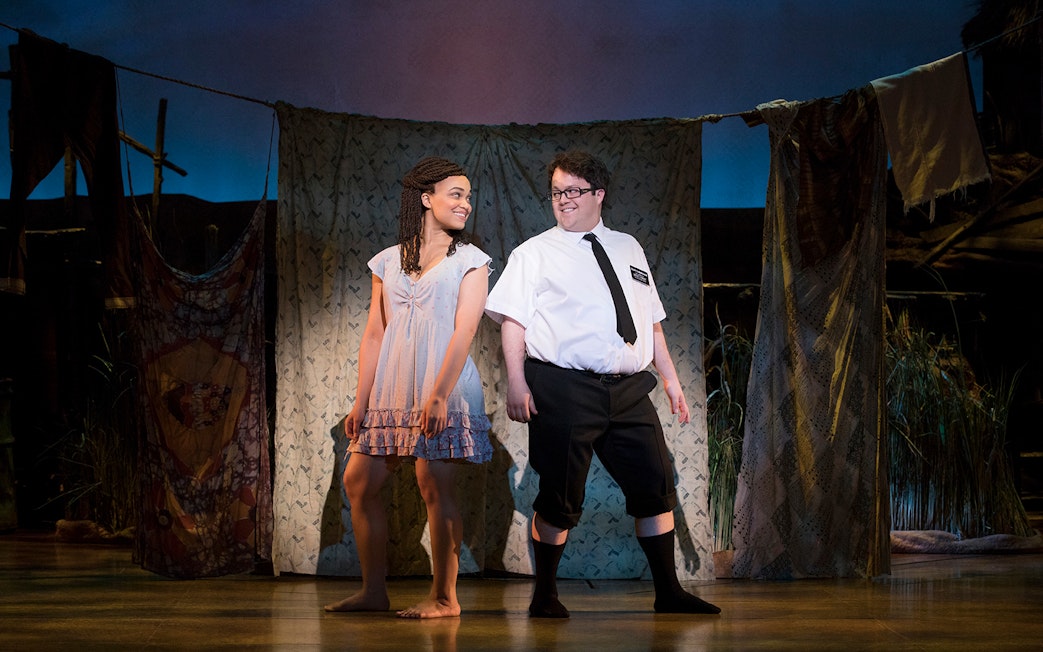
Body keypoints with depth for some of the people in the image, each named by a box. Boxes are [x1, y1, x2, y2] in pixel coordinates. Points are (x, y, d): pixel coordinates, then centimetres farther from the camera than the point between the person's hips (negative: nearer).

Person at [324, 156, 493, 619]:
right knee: (359, 482, 3)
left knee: (434, 487, -8)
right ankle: (373, 591, 12)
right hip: (392, 391, 5)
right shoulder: (388, 262, 15)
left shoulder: (469, 260, 3)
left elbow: (464, 331, -7)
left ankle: (444, 597, 0)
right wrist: (360, 402, 8)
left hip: (443, 391, -5)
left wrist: (439, 395, -18)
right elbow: (374, 335, 14)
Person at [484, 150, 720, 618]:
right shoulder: (535, 253, 5)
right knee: (560, 496, -1)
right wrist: (516, 383, -14)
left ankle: (668, 591, 13)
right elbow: (512, 320, -3)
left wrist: (671, 379, 16)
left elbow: (651, 321, 21)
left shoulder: (628, 249, 18)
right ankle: (545, 595, 12)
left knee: (655, 487, 4)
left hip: (629, 391, 4)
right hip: (563, 390, -4)